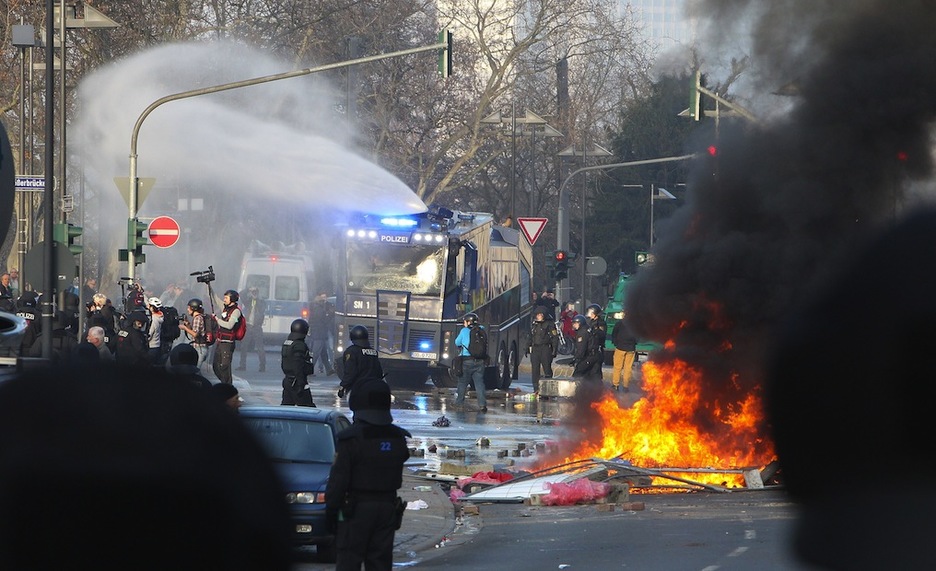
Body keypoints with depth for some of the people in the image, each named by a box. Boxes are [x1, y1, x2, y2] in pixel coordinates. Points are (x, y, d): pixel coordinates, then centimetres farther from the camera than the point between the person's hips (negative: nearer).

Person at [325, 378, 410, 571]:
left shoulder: (351, 438, -14)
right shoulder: (398, 438, 4)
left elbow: (338, 478, -13)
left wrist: (331, 508, -5)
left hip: (356, 509, -5)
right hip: (388, 507, 5)